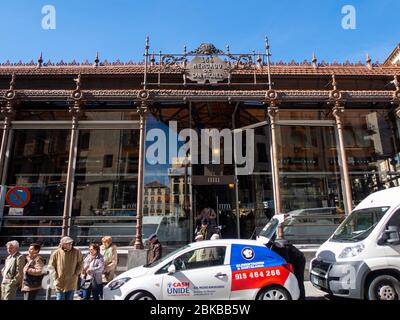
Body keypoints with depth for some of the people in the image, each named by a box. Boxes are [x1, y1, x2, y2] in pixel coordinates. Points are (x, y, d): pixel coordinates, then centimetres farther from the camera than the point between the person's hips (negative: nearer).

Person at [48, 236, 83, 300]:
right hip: (60, 284, -1)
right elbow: (51, 266, 0)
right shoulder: (56, 253, -10)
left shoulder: (77, 252, -8)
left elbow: (80, 263, 2)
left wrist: (76, 274, -5)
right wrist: (56, 275, -7)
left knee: (69, 298, 14)